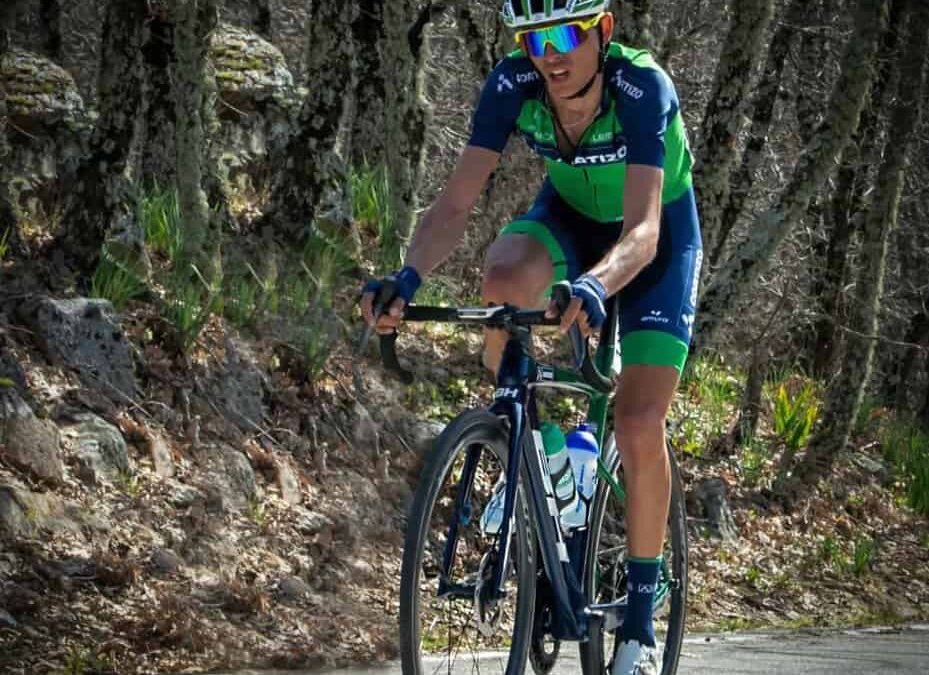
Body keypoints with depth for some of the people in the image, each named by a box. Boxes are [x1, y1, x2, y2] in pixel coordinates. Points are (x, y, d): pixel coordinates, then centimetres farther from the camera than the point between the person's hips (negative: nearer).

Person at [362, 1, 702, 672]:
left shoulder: (643, 87, -35)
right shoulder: (513, 84, -25)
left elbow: (642, 230, -44)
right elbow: (457, 203, -28)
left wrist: (594, 286, -64)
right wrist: (408, 278, -46)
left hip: (659, 231, -3)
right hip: (570, 215, 3)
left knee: (639, 426, -16)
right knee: (503, 279, -34)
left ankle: (641, 615, 1)